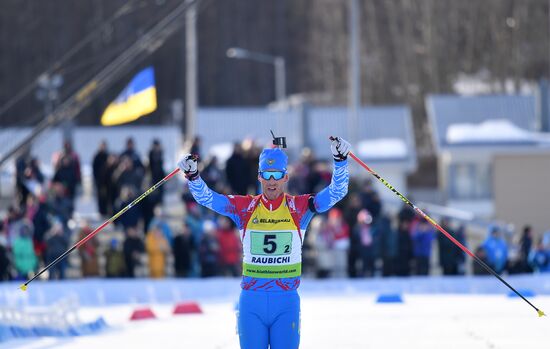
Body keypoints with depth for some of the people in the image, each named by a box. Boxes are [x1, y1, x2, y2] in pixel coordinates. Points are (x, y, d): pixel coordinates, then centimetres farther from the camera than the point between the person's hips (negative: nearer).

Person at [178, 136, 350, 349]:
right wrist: (193, 177, -18)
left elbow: (336, 192, -5)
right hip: (251, 301, 1)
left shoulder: (299, 207, 1)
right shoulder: (245, 207, 3)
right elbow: (207, 198, -1)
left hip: (287, 301, -1)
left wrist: (340, 161, -19)